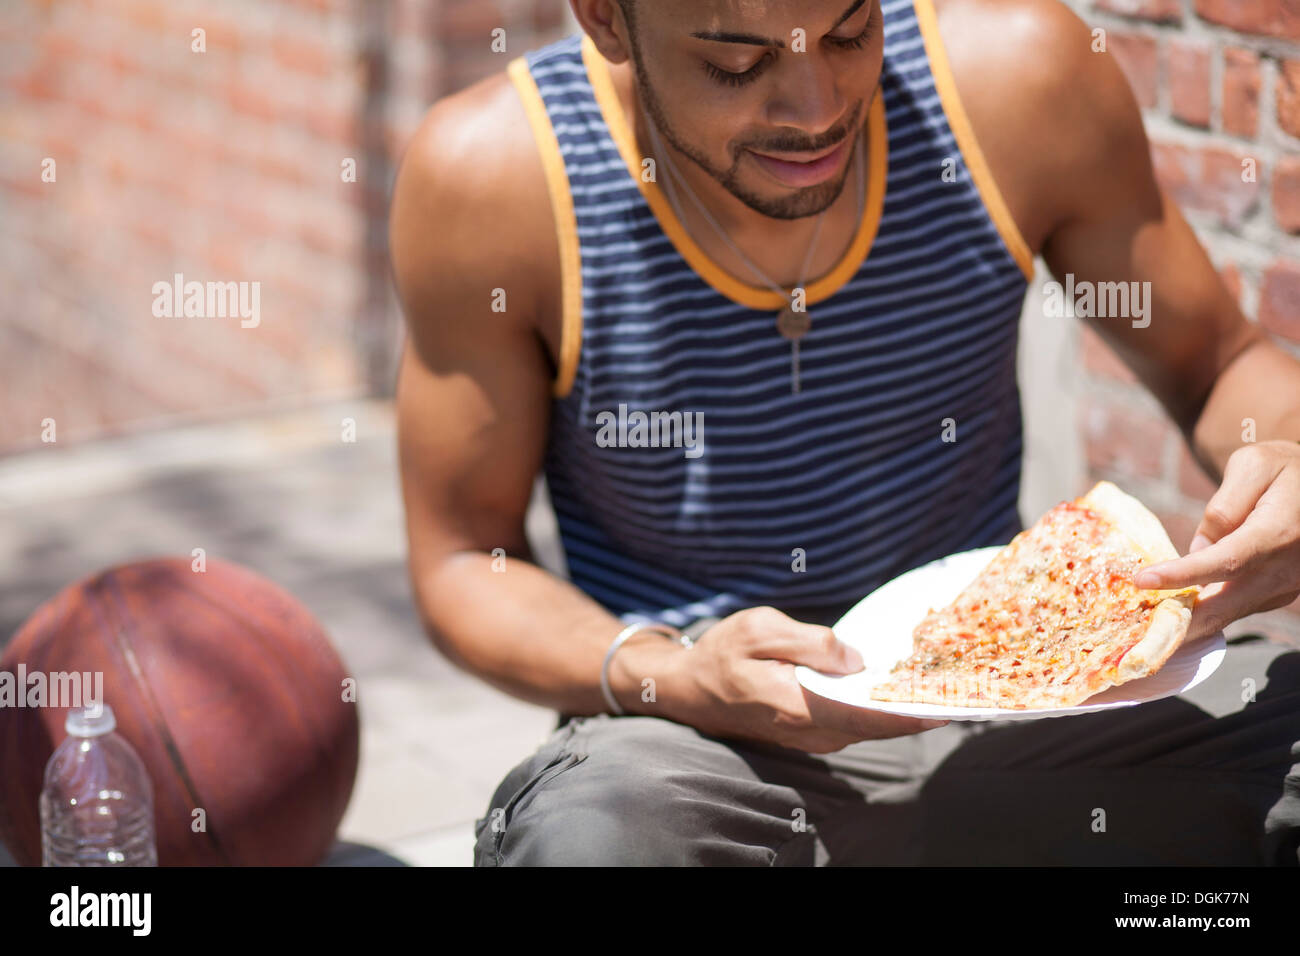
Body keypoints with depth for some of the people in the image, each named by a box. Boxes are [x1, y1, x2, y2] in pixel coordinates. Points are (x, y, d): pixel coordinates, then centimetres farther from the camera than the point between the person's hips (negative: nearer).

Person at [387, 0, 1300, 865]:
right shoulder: (490, 172, -14)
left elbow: (1223, 363, 7)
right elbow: (462, 560, -4)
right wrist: (672, 680, -22)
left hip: (1017, 708, 2)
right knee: (589, 822, -35)